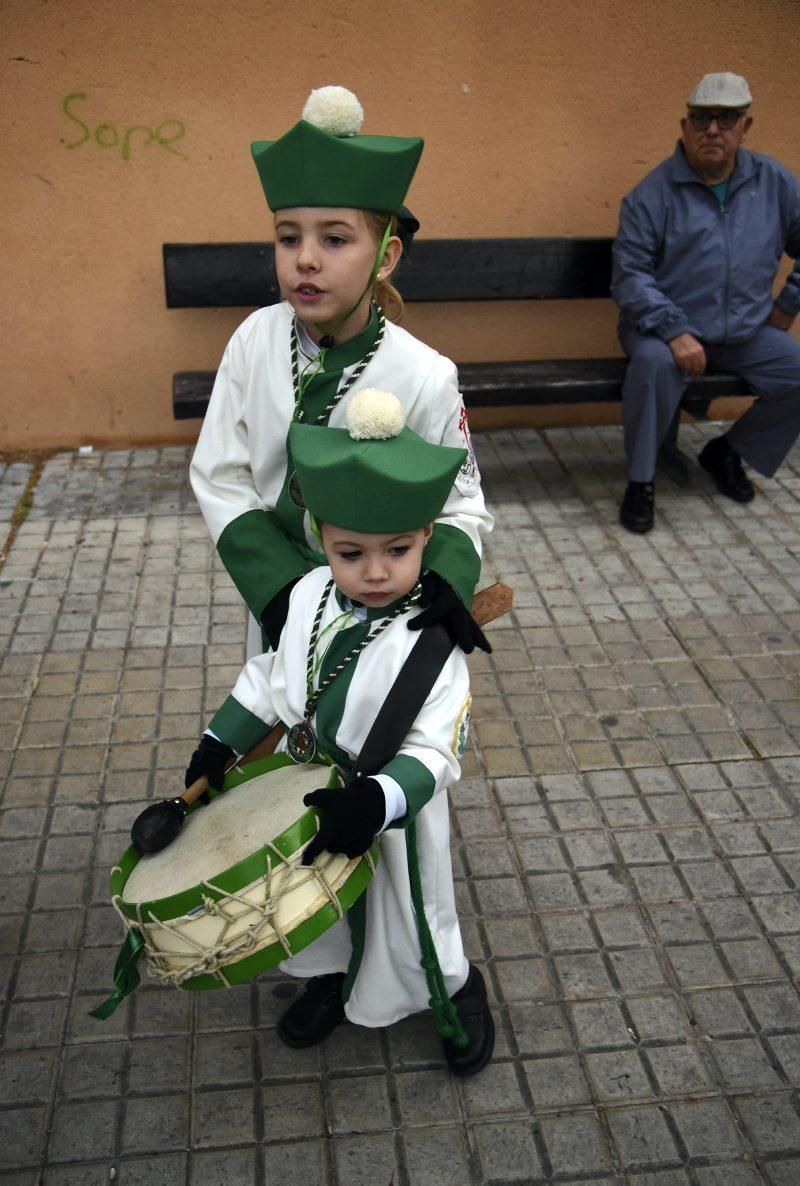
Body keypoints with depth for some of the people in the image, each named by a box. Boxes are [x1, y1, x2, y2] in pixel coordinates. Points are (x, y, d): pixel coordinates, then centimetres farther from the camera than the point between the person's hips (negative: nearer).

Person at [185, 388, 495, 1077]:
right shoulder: (309, 595, -12)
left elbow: (432, 753, -29)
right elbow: (271, 677, 3)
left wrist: (375, 802, -44)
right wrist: (221, 742, 3)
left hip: (389, 812, -5)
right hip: (306, 794, 5)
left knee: (406, 923, 17)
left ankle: (458, 992, 48)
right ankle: (333, 977, 59)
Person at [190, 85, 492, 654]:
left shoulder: (426, 378, -21)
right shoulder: (255, 340, -13)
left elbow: (460, 510, -11)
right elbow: (219, 479, -7)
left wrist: (444, 582, -33)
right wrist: (282, 584, -19)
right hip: (275, 600, 3)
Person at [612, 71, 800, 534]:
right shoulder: (653, 194, -8)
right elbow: (630, 275, -14)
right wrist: (674, 331, -26)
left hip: (748, 331, 5)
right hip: (666, 325, -4)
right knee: (655, 362, -37)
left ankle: (730, 452, 14)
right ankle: (640, 482, -18)